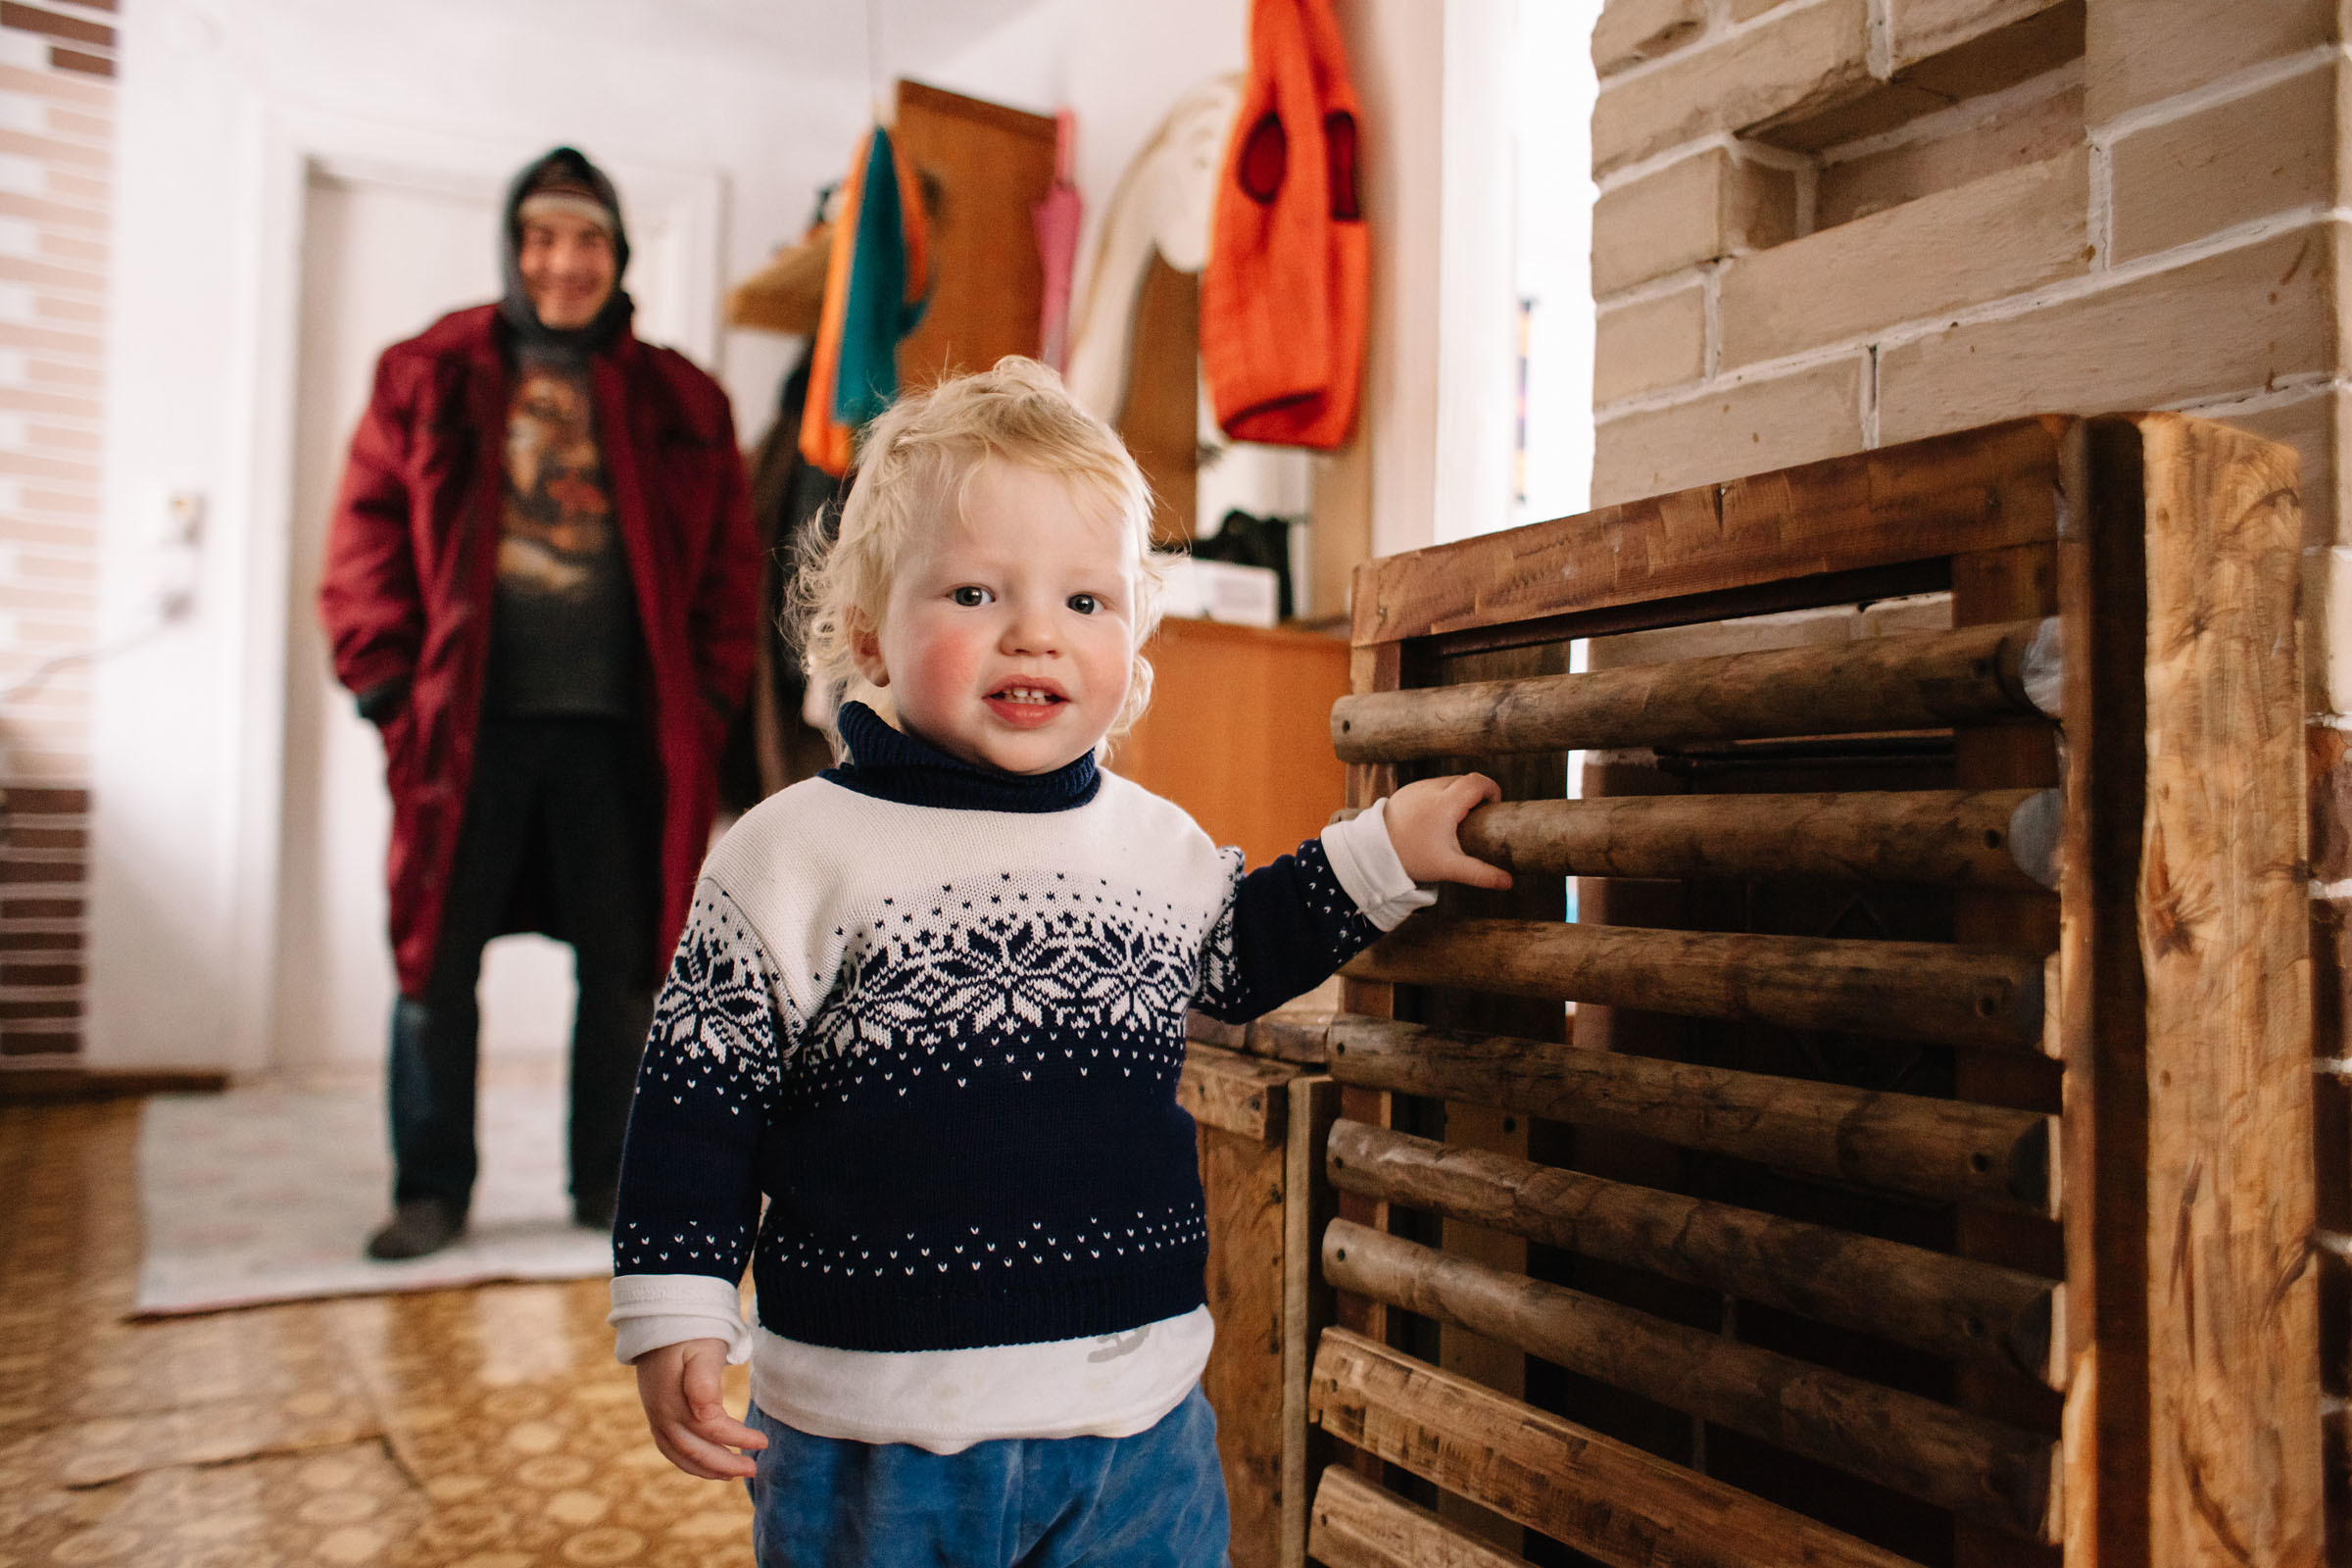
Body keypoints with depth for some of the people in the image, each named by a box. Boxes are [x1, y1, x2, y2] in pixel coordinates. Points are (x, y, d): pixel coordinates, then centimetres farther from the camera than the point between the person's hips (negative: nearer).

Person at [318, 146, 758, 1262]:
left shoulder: (677, 402, 9)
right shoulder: (430, 378, 8)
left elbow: (727, 561, 7)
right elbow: (368, 534, 4)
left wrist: (707, 698, -1)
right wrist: (389, 682, -4)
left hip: (620, 728, 1)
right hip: (469, 722, 0)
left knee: (621, 962, 7)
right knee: (437, 959, 4)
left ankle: (606, 1181, 22)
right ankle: (431, 1189, 19)